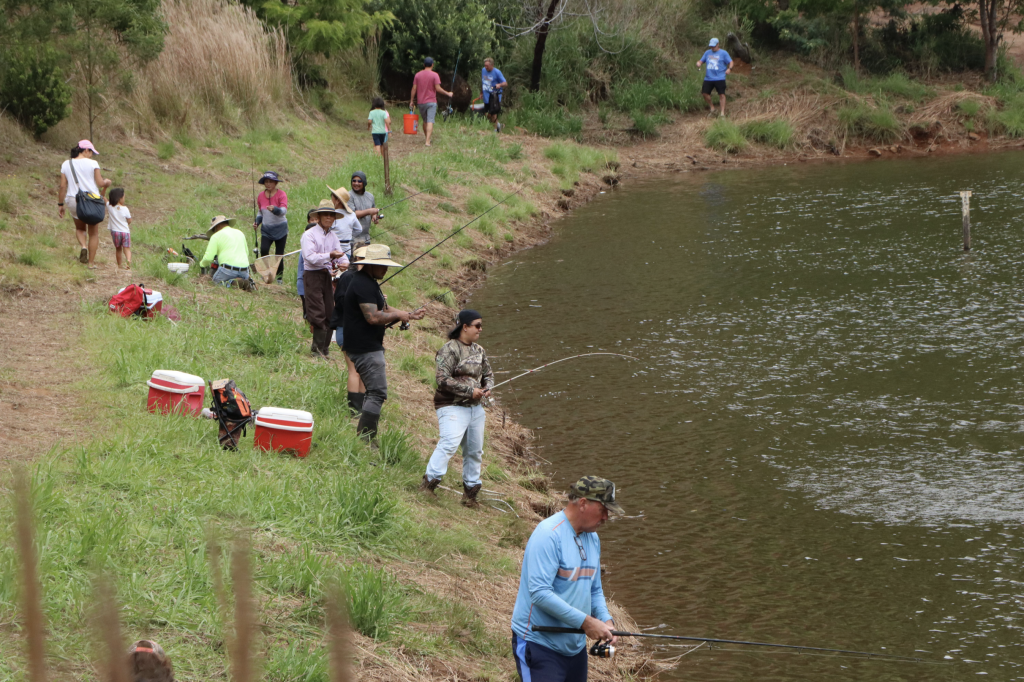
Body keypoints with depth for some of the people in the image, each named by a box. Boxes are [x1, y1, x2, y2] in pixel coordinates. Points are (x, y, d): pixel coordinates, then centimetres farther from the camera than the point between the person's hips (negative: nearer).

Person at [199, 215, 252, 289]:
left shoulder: (216, 236, 3)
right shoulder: (240, 233, 21)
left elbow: (208, 258, -1)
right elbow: (246, 253, 29)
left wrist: (202, 264, 19)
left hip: (228, 269, -6)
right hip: (244, 271, 6)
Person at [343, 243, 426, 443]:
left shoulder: (369, 283, 17)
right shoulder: (363, 284, -19)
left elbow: (383, 311, 24)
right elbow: (373, 317, -27)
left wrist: (409, 315, 9)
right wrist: (398, 315, -13)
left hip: (371, 346, 11)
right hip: (365, 349, -11)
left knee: (374, 392, 15)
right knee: (377, 393, -11)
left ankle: (365, 440, 20)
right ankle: (364, 441, -10)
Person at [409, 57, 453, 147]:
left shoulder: (417, 75, 3)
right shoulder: (434, 75, -8)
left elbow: (414, 89, 3)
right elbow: (438, 88, -13)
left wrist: (411, 101, 9)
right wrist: (448, 93, 0)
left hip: (421, 102, 4)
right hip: (431, 102, -4)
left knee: (424, 121, 18)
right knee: (430, 121, -7)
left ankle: (427, 138, 30)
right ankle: (428, 141, -17)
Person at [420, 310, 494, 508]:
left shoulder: (478, 350, 14)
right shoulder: (449, 350, -11)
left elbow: (488, 374, 26)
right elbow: (443, 380, -20)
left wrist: (487, 387, 2)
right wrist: (470, 391, -19)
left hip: (475, 407, 8)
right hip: (453, 407, -8)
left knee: (475, 451, 11)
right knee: (449, 443, -25)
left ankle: (470, 494, 22)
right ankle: (428, 484, -24)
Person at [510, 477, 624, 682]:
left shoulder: (592, 538, 12)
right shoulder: (549, 534, -17)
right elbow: (540, 592, -25)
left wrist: (605, 620, 0)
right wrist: (585, 621, -23)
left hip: (575, 647, 9)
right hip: (539, 645, -9)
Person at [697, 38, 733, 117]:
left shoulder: (723, 53, 1)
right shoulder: (707, 53, 15)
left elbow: (730, 62, -2)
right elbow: (701, 60, 19)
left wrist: (729, 68, -22)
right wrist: (698, 63, -6)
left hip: (719, 78, -4)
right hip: (708, 78, 4)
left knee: (721, 94, -6)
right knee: (705, 93, -1)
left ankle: (723, 113, 0)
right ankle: (712, 108, 20)